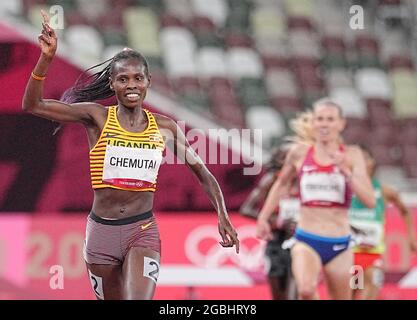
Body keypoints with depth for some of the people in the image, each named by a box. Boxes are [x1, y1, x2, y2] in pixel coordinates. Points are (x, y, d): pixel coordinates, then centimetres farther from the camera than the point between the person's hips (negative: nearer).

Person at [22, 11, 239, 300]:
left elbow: (202, 172, 12)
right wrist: (46, 58, -23)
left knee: (138, 299, -21)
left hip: (143, 232, 0)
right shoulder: (98, 118, -3)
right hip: (102, 231, 1)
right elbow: (32, 105, -9)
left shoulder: (165, 128, 3)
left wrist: (223, 217, -1)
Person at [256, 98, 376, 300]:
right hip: (306, 240, -1)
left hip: (338, 245, 1)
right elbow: (281, 185, 21)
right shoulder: (299, 152, 2)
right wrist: (263, 218, 22)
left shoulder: (351, 155, -1)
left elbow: (370, 201, -10)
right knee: (306, 290, -30)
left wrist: (346, 172, -21)